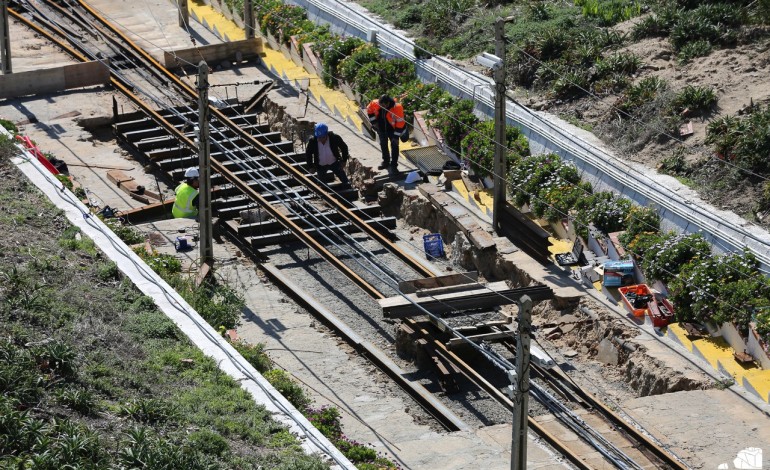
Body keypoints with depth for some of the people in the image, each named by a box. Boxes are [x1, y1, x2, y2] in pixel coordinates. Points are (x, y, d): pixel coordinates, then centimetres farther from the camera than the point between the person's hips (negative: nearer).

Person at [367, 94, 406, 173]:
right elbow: (369, 110, 1)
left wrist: (396, 136, -22)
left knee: (394, 145, -1)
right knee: (383, 144, 19)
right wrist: (374, 122, -2)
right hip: (381, 128, 4)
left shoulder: (397, 107, -34)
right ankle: (386, 161, 38)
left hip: (393, 129, -4)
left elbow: (400, 123, -26)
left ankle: (394, 165, 12)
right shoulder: (375, 103, -23)